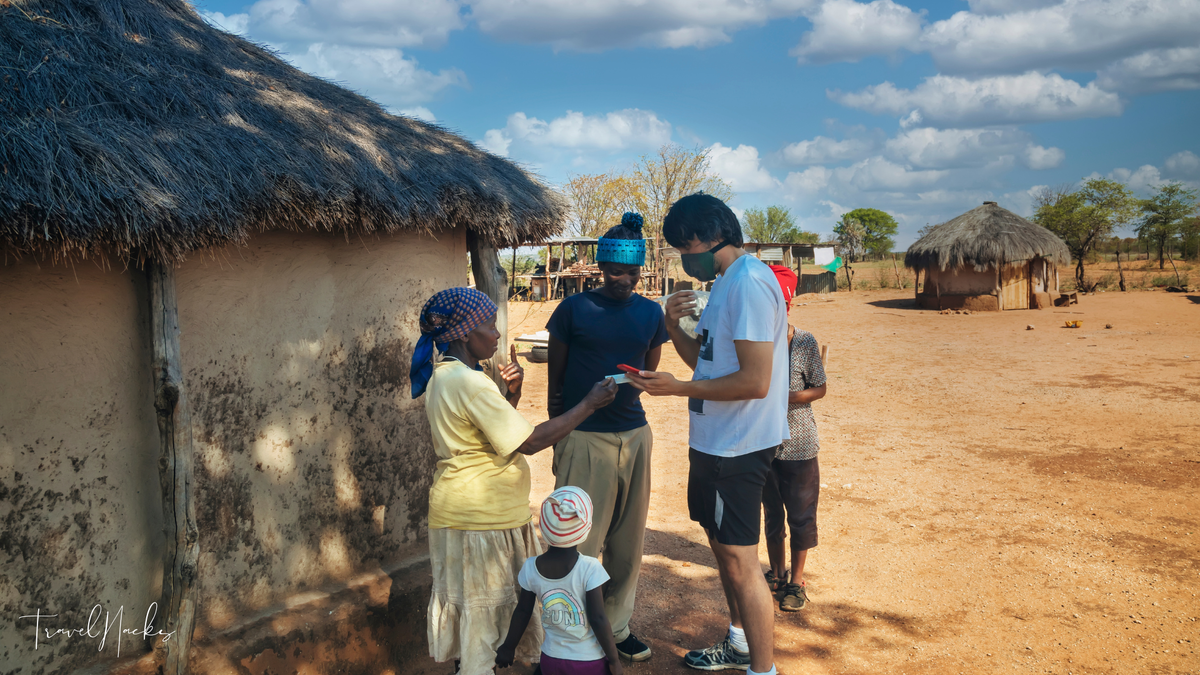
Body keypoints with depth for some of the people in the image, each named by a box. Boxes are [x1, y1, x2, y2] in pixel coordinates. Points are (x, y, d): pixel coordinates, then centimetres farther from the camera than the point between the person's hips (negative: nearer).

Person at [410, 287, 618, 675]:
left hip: (465, 510, 10)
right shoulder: (469, 382, -24)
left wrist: (512, 393, 1)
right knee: (482, 606, 4)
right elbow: (529, 442, -24)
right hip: (480, 516, -10)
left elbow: (497, 428, 17)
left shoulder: (444, 376, 9)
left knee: (470, 603, 20)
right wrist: (589, 405, -17)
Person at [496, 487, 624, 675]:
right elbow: (598, 620, -19)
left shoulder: (531, 568, -10)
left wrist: (508, 647, 17)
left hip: (552, 660, 4)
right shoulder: (590, 569, -21)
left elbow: (523, 612, 1)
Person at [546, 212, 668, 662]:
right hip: (585, 439, -4)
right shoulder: (574, 309, -3)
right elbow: (555, 382, 3)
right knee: (580, 543, -2)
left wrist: (631, 381, -1)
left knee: (627, 540, 10)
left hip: (634, 435, 4)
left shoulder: (651, 313, 8)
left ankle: (617, 627, 25)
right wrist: (559, 440, 5)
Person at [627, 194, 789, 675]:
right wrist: (674, 326, 1)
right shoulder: (725, 284, 13)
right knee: (722, 544, 22)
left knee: (739, 559, -3)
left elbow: (754, 381, -25)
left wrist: (678, 388, -20)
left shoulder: (749, 282, -20)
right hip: (715, 440, 11)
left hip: (738, 446, -11)